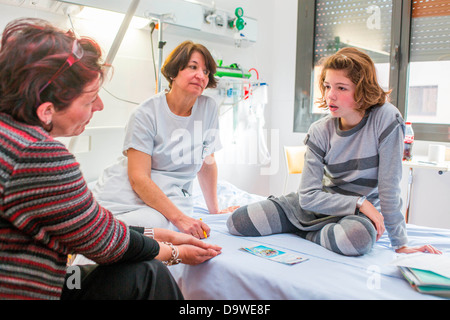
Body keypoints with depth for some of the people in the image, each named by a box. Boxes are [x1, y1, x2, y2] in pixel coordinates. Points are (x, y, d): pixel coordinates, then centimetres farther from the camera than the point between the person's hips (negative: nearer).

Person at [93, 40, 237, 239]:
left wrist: (214, 210, 18)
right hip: (126, 195, -2)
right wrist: (180, 218, -24)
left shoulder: (208, 108, 3)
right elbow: (138, 178, -15)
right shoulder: (146, 114, -9)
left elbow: (208, 162, 14)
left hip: (172, 197, 3)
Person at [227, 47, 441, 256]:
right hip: (319, 203, 2)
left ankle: (307, 233, -11)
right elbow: (308, 195, -13)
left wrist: (401, 244, -14)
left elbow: (389, 187, -17)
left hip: (358, 215, -1)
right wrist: (360, 204, -22)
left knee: (359, 237, -42)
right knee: (237, 223, -12)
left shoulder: (386, 118, -19)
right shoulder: (319, 131, -10)